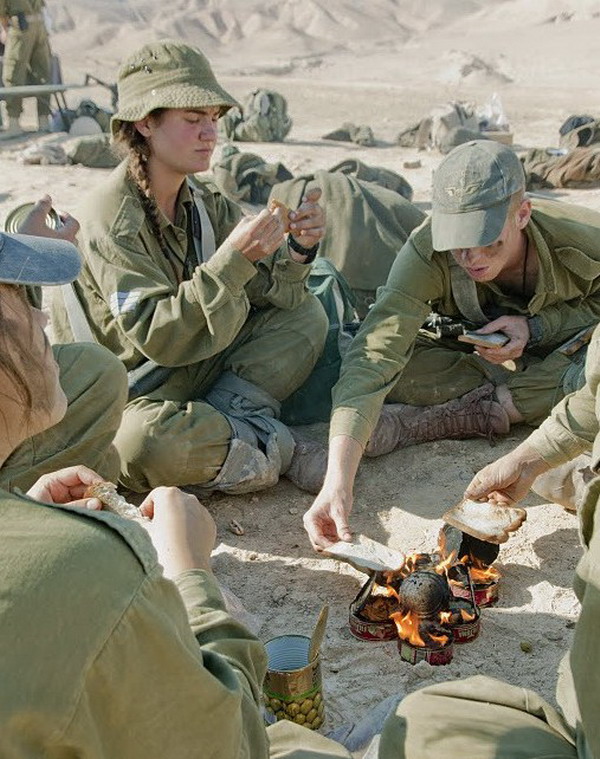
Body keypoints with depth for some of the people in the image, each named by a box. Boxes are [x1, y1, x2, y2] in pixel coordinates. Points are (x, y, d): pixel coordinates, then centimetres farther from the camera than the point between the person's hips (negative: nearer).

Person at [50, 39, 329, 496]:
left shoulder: (204, 203, 2)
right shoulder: (110, 220, -21)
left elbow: (269, 292, -2)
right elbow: (156, 337, -30)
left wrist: (298, 251, -22)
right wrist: (231, 259, -35)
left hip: (199, 372, 7)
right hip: (131, 397, -7)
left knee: (307, 313, -1)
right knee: (143, 441, -41)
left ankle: (231, 415, -15)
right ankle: (267, 441, -14)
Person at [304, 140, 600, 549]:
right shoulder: (427, 251, -32)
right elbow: (373, 357, -42)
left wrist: (535, 327, -27)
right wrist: (338, 480, -53)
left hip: (559, 354, 1)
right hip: (466, 358, 0)